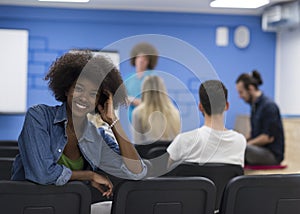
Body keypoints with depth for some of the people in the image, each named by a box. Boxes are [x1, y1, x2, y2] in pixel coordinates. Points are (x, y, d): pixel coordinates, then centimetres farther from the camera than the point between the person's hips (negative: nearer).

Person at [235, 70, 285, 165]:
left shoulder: (269, 106, -15)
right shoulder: (254, 105, 12)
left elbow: (268, 137, -19)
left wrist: (246, 144, -13)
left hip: (272, 154, -9)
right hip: (260, 150, 9)